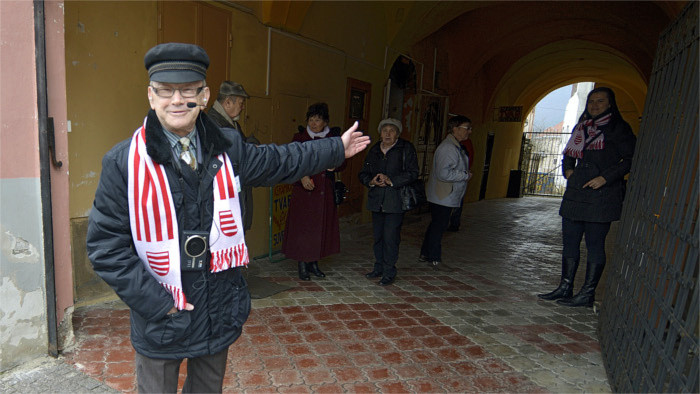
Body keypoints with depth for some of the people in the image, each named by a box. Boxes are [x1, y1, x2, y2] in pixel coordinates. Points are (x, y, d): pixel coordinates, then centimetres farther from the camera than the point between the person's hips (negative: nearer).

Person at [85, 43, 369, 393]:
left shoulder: (227, 148, -2)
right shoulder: (124, 161, -13)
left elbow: (279, 161, 13)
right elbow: (106, 245, -11)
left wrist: (337, 148, 20)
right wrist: (157, 303, -14)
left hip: (218, 312, 4)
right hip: (160, 318, -3)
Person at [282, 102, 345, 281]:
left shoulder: (333, 138, 7)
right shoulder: (299, 137, 1)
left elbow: (342, 164, 8)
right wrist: (302, 176, -19)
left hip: (325, 192, 3)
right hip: (304, 191, -2)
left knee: (321, 226, 8)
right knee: (302, 226, -1)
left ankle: (314, 263, 23)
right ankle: (302, 265, 12)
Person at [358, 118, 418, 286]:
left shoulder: (406, 149, -1)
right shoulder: (374, 150, 13)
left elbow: (412, 173, -8)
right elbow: (363, 173, 16)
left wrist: (391, 180, -17)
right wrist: (371, 181, -7)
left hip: (396, 200, -5)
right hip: (376, 200, 5)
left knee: (390, 237, -6)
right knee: (378, 236, 12)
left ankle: (389, 272, 6)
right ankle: (379, 267, 27)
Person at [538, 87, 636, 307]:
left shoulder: (618, 128, -1)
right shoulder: (581, 127, 17)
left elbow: (631, 159, -8)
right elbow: (568, 154, 28)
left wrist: (605, 177, -15)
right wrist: (568, 170, 9)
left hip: (601, 195, -7)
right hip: (575, 193, 7)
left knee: (595, 244, -2)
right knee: (569, 240, 9)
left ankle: (587, 294, 6)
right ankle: (565, 288, 18)